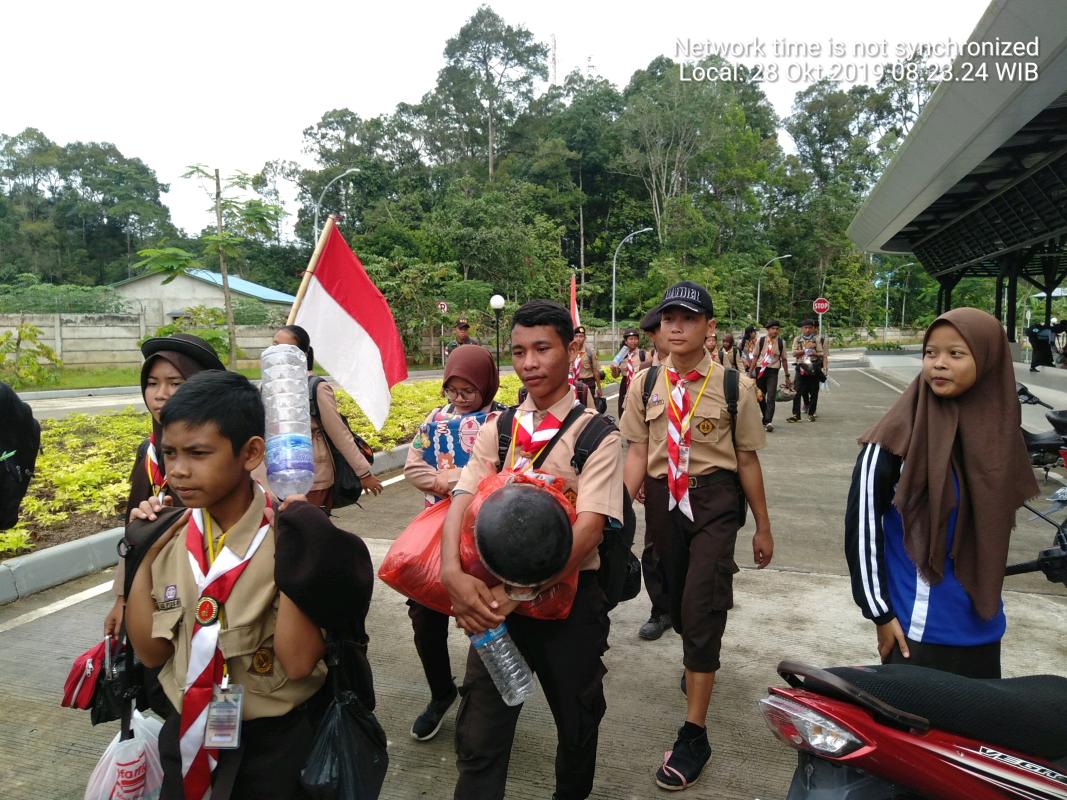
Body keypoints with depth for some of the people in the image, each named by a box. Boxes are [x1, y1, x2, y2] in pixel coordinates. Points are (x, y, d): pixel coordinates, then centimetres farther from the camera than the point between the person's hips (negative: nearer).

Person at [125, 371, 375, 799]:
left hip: (275, 741, -4)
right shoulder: (169, 536, -6)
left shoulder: (290, 536, -21)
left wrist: (291, 560, -33)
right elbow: (151, 652, -3)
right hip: (187, 736, 5)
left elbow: (299, 663, -24)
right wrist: (142, 555, -9)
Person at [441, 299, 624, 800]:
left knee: (577, 720, 20)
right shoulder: (497, 430, 2)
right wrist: (454, 574, -27)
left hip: (569, 594, -1)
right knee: (479, 732, 6)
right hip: (497, 594, 2)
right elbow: (461, 502, -8)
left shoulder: (596, 434, -9)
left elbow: (589, 527, -19)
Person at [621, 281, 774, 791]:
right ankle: (699, 664, 51)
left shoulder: (734, 387, -6)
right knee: (677, 604, 17)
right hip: (662, 500, 3)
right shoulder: (645, 385, 1)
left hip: (714, 503, -3)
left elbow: (746, 460, 0)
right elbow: (637, 453, 1)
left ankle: (694, 735, 7)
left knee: (701, 608, -7)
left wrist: (762, 527, 7)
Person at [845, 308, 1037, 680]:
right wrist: (880, 612, -11)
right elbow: (862, 521, -13)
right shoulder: (900, 432, -15)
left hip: (983, 624, 6)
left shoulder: (998, 430, 2)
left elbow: (994, 524, 15)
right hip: (917, 627, -5)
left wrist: (985, 598, 18)